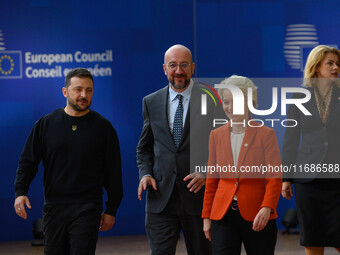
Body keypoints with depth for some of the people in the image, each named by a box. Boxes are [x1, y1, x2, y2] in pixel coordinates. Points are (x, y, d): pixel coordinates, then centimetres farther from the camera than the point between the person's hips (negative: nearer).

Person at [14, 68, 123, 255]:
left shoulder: (102, 127, 2)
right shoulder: (46, 124, 6)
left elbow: (113, 172, 5)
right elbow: (28, 161, 8)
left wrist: (111, 210, 3)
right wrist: (20, 192, -7)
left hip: (87, 209, -2)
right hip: (53, 208, 2)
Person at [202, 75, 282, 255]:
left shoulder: (266, 134, -1)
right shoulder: (216, 135, 10)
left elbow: (275, 177, -6)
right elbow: (212, 179, 14)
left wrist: (266, 208, -22)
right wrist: (206, 216, 10)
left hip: (257, 217, -2)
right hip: (223, 216, 2)